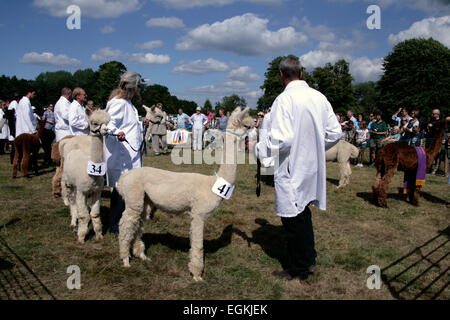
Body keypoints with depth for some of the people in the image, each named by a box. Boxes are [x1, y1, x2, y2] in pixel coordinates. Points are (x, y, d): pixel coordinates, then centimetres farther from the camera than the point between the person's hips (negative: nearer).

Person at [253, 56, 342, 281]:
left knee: (293, 219, 7)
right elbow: (335, 132, 7)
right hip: (312, 167, 7)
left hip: (292, 170, -7)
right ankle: (309, 258, 36)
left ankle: (298, 269, 22)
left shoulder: (285, 99, -18)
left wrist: (258, 149, -10)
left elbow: (281, 139, -26)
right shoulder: (319, 97, 4)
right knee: (302, 214, 23)